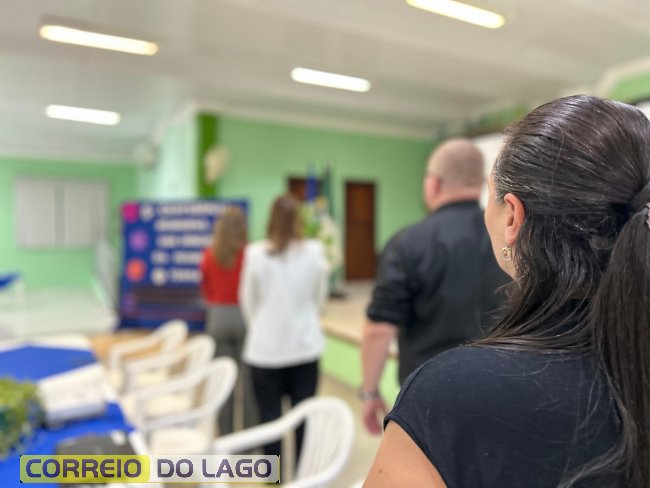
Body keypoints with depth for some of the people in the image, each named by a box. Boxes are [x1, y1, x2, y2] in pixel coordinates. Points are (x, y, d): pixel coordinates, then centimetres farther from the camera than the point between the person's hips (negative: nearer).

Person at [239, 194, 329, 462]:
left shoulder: (255, 253, -11)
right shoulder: (314, 251, -8)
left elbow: (248, 299, 1)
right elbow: (320, 296, 6)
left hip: (266, 346, -1)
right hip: (305, 343, 1)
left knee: (270, 411, 12)